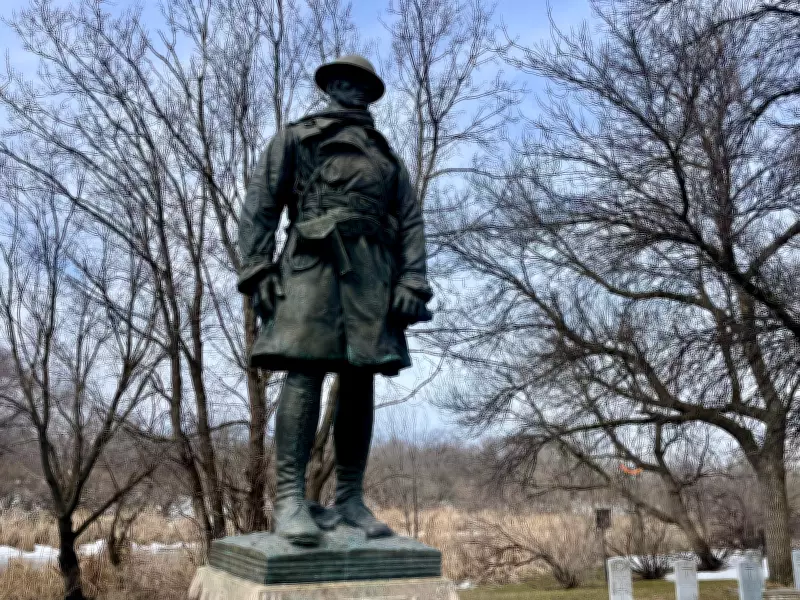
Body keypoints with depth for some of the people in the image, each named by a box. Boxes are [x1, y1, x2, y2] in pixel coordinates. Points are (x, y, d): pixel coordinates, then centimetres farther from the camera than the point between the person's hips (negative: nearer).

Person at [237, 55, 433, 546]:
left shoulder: (387, 156, 27)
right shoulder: (294, 137, 20)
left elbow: (411, 221, 15)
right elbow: (260, 204, 8)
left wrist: (413, 281, -1)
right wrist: (256, 268, -6)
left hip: (374, 268, 4)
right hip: (314, 259, -3)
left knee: (360, 379, 0)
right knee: (305, 370, -15)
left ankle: (350, 500, 3)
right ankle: (290, 498, -17)